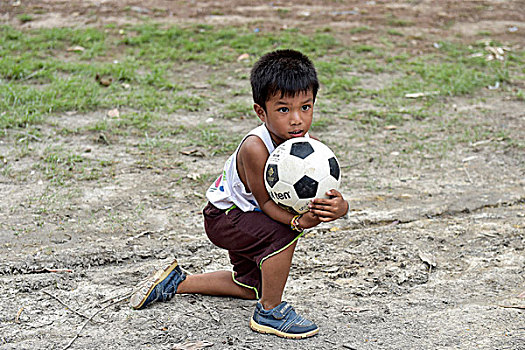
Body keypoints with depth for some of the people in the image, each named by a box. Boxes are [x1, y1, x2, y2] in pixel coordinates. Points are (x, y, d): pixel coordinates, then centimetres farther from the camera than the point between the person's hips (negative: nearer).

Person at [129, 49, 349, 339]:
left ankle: (178, 282, 39)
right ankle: (269, 311, -12)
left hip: (249, 217, 8)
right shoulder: (255, 147, -38)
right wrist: (297, 222, -48)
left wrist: (337, 207, -47)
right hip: (224, 215, -8)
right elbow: (265, 201, -30)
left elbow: (331, 193, -22)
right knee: (283, 235, -33)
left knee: (252, 286, 23)